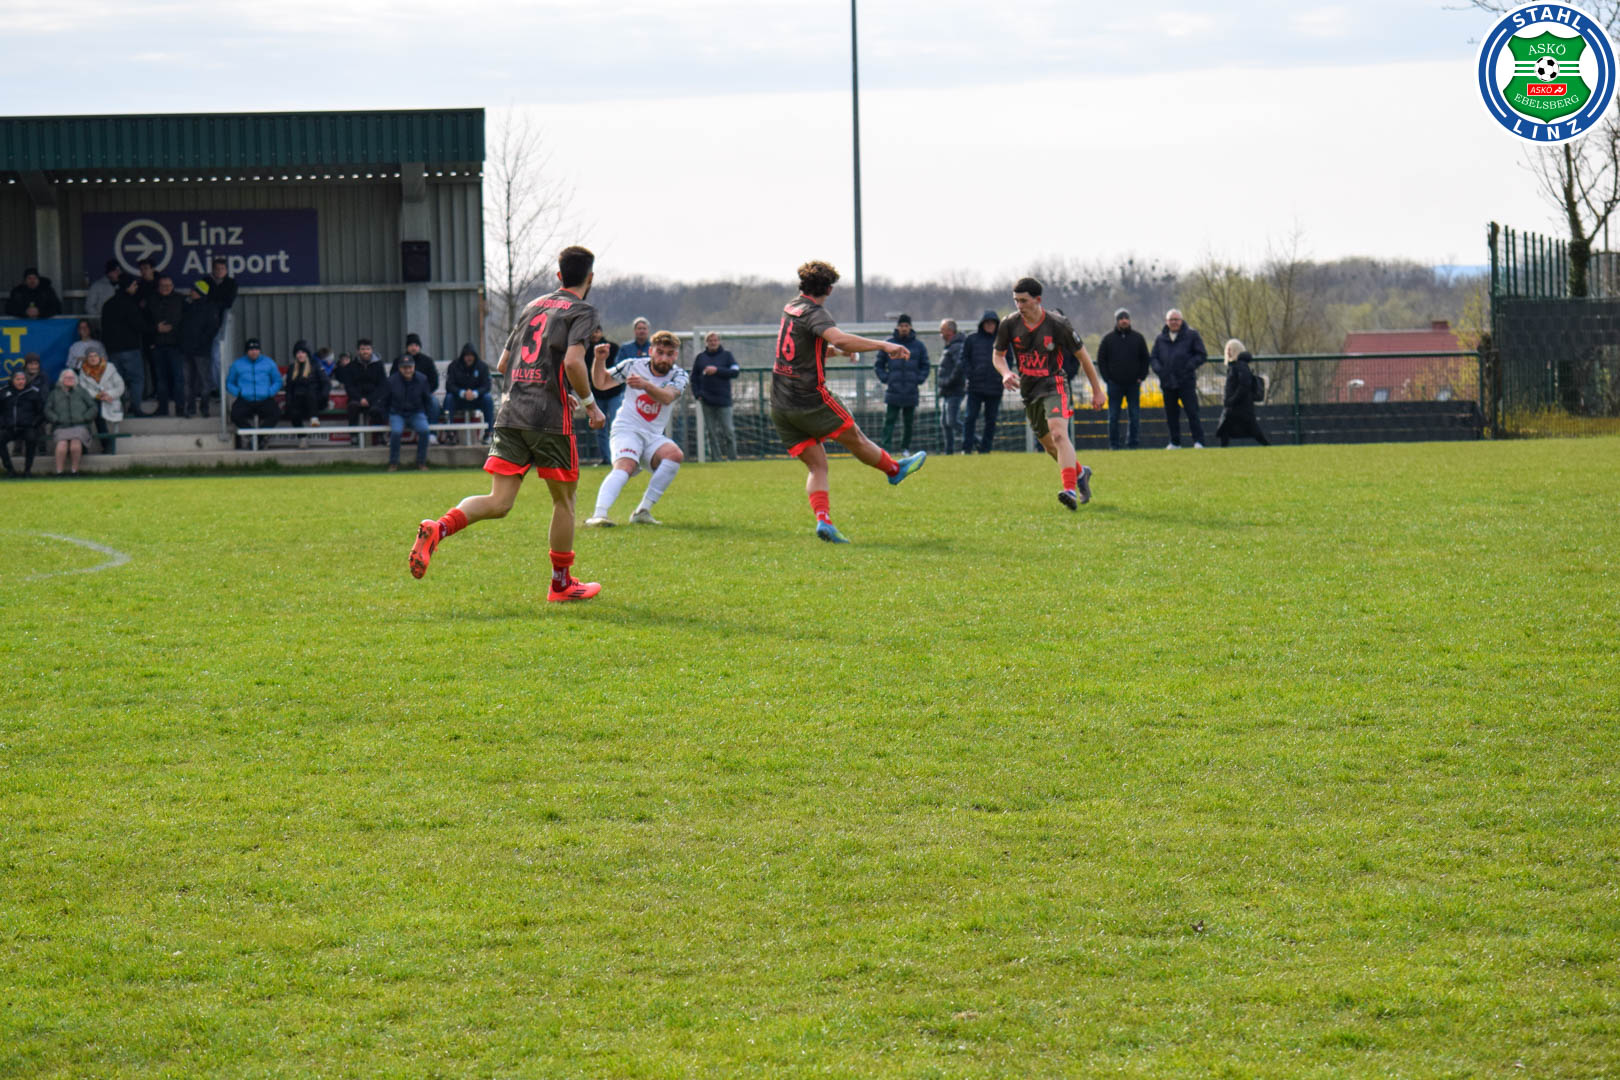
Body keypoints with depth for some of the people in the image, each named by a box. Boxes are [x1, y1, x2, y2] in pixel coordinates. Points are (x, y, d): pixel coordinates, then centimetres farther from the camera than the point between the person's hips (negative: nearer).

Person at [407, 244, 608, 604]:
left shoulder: (532, 307, 21)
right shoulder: (582, 311, 0)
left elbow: (502, 365, 23)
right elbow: (572, 361, -16)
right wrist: (590, 404, -3)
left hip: (510, 413, 5)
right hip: (550, 417, -5)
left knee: (499, 502, -1)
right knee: (563, 499, 11)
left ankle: (438, 529, -25)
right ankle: (562, 583, 18)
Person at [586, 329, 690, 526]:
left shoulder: (678, 375, 1)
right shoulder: (633, 366, 0)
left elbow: (667, 397, -22)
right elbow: (600, 383, 8)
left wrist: (645, 385, -41)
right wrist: (599, 360, -11)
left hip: (654, 436, 3)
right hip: (627, 429, -3)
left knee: (675, 455, -28)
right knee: (625, 466, -33)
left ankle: (643, 511, -21)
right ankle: (599, 514, -52)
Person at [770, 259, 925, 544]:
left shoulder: (791, 307, 11)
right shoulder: (814, 313, -15)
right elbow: (838, 338, -35)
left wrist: (839, 350, 36)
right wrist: (884, 346, -34)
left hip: (780, 406, 8)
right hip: (810, 400, -8)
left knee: (816, 466, 5)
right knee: (856, 438, 16)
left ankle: (823, 520, -12)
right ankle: (895, 469, 36)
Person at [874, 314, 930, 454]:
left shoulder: (919, 345, 6)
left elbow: (925, 366, 15)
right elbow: (878, 365, 9)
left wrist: (919, 380, 1)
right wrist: (885, 378, -4)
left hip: (911, 392, 2)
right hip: (893, 391, -2)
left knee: (908, 423, 7)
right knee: (889, 420, -10)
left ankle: (905, 448, 18)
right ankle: (886, 448, -15)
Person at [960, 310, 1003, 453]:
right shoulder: (972, 339, 4)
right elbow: (964, 359, 7)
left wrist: (1002, 376, 0)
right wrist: (970, 374, -6)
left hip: (995, 387, 1)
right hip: (975, 387, -1)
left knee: (991, 420, 4)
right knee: (970, 417, -6)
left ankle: (985, 448, 9)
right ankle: (966, 447, -4)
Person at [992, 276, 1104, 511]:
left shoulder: (1057, 324, -12)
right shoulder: (1010, 325, -3)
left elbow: (1082, 356, -1)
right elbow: (998, 355, 12)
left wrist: (1097, 390, 3)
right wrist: (1006, 373, -12)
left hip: (1053, 386, -5)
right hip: (1028, 390, 5)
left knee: (1059, 433, -27)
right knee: (1049, 444, 14)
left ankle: (1070, 490, -37)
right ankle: (1080, 473, 41)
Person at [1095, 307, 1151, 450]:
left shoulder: (1138, 338, 8)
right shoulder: (1108, 339, 5)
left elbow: (1145, 359, 13)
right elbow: (1101, 360, 6)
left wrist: (1141, 377, 2)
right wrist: (1107, 378, -2)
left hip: (1133, 384, 1)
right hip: (1114, 384, -1)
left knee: (1135, 415, 1)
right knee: (1113, 416, -1)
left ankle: (1133, 443, 6)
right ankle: (1113, 443, 4)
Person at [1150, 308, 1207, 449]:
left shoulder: (1191, 335, 2)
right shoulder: (1161, 338, 12)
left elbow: (1201, 356, 1)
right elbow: (1153, 358, 17)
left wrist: (1189, 366, -13)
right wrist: (1158, 369, -3)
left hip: (1186, 382, -4)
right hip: (1167, 382, 4)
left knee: (1192, 412, -8)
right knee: (1171, 414, 8)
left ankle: (1198, 441, -7)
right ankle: (1175, 442, 17)